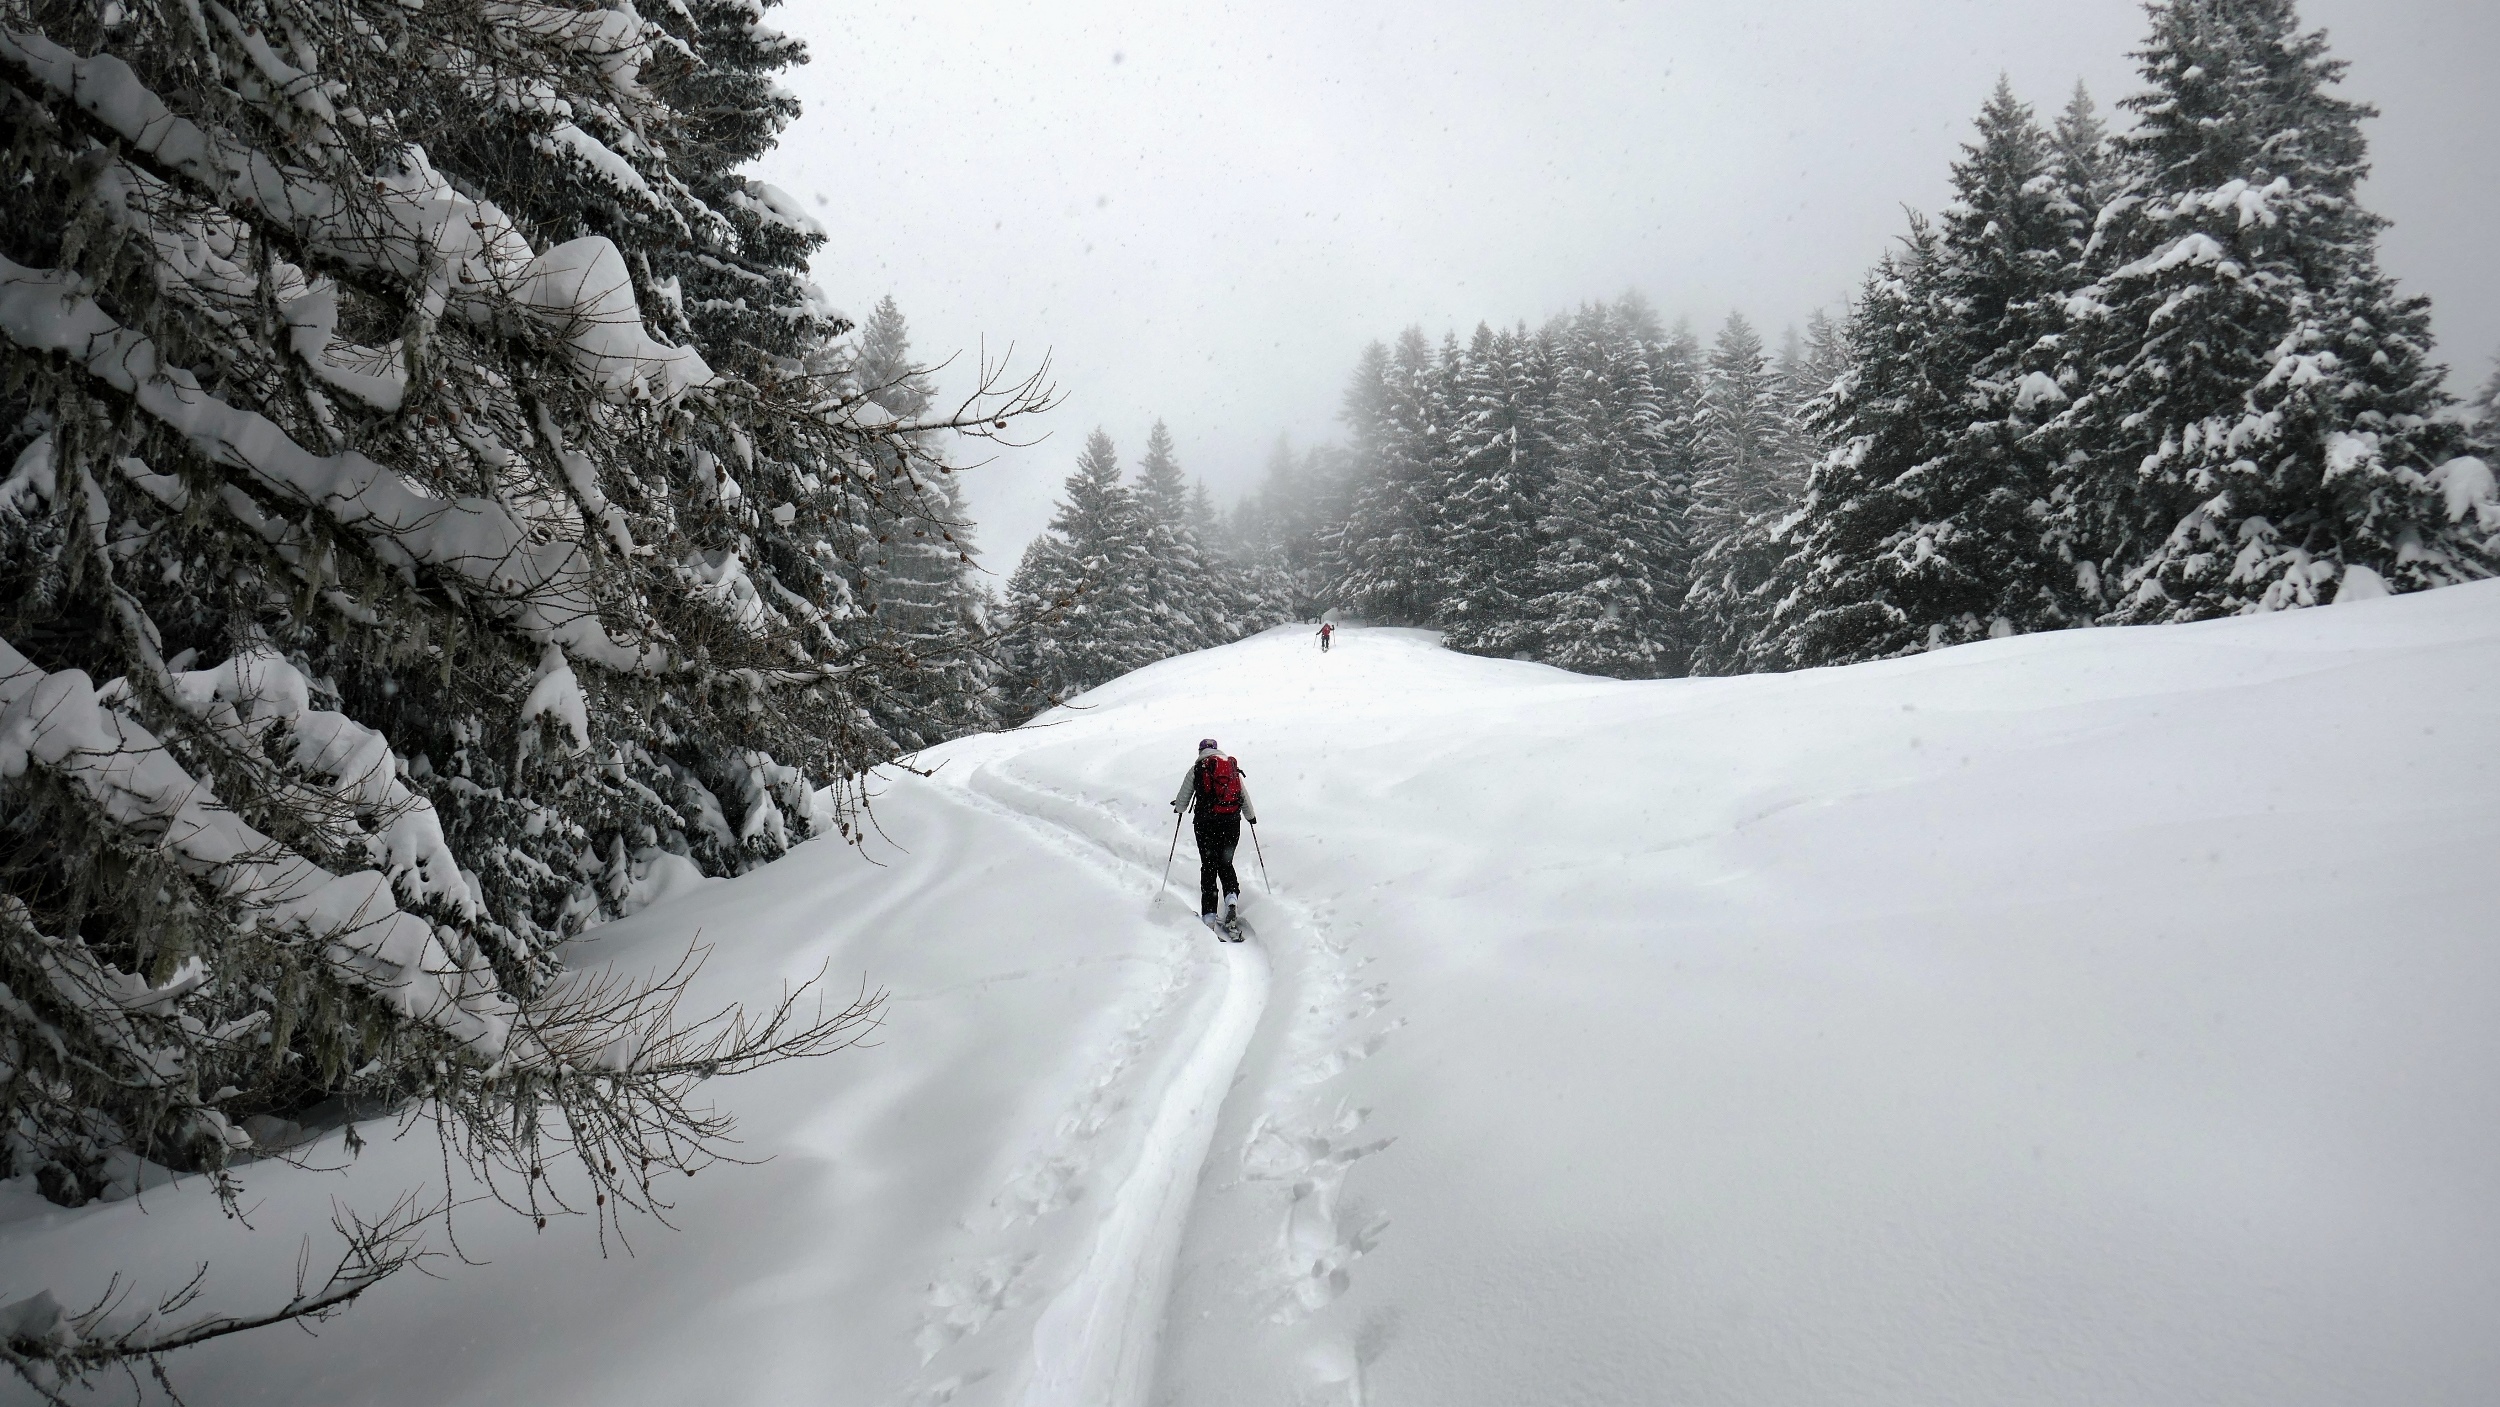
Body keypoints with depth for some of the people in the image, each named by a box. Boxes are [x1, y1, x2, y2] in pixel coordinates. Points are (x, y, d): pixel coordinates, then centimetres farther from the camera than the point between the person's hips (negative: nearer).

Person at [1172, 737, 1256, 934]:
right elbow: (1245, 796, 19)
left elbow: (1182, 803, 9)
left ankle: (1209, 914, -3)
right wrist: (1251, 816, 37)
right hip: (1232, 821, 2)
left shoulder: (1196, 769, 5)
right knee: (1225, 863, 17)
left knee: (1209, 866, 4)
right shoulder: (1233, 767, 12)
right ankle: (1231, 897, -9)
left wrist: (1178, 807, 33)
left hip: (1206, 822, -2)